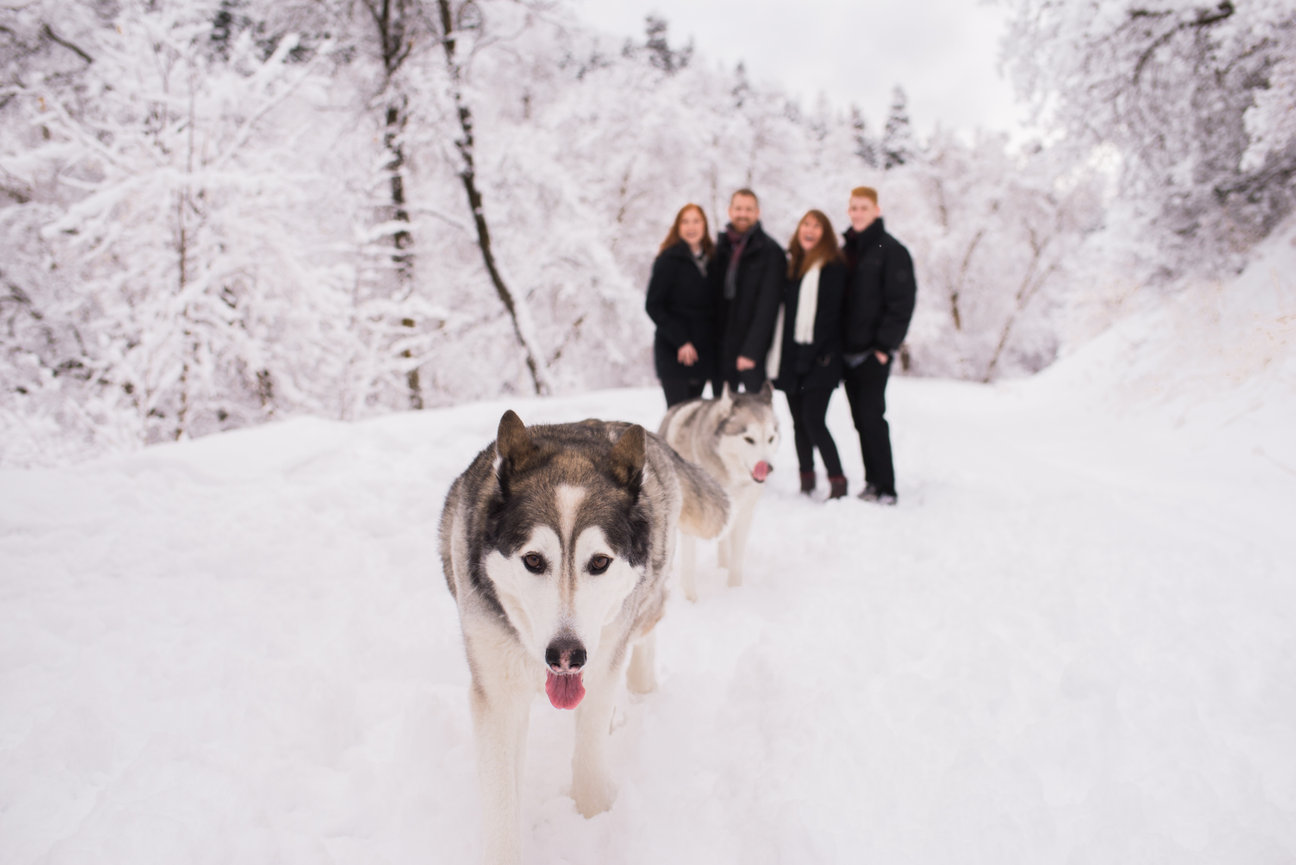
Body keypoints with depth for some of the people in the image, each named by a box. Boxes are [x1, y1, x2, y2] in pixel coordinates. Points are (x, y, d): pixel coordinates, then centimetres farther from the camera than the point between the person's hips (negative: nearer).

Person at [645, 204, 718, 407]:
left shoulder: (711, 259, 13)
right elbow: (653, 305, -9)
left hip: (704, 352, 6)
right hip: (673, 353, -6)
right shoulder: (669, 259, -5)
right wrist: (680, 341, -16)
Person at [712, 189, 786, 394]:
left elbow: (767, 307, -11)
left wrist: (751, 350, -17)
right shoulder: (720, 248, 12)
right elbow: (714, 298, 13)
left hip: (753, 348, -5)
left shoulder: (770, 251, -5)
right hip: (721, 347, 5)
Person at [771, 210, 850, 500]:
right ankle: (806, 481, 18)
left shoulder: (832, 266, -3)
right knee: (799, 421, 9)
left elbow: (829, 314, -11)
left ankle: (837, 481, -3)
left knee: (813, 421, -12)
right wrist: (780, 354, 8)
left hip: (818, 359, -6)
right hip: (791, 356, 6)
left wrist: (809, 355, -16)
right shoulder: (791, 262, 16)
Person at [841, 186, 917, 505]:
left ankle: (885, 489, -2)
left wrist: (885, 345, -15)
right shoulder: (846, 250, 16)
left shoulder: (891, 251, -4)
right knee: (861, 418, 8)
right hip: (849, 350, 7)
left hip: (874, 351, -6)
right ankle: (872, 482, 16)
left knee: (871, 415, -9)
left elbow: (902, 302, -10)